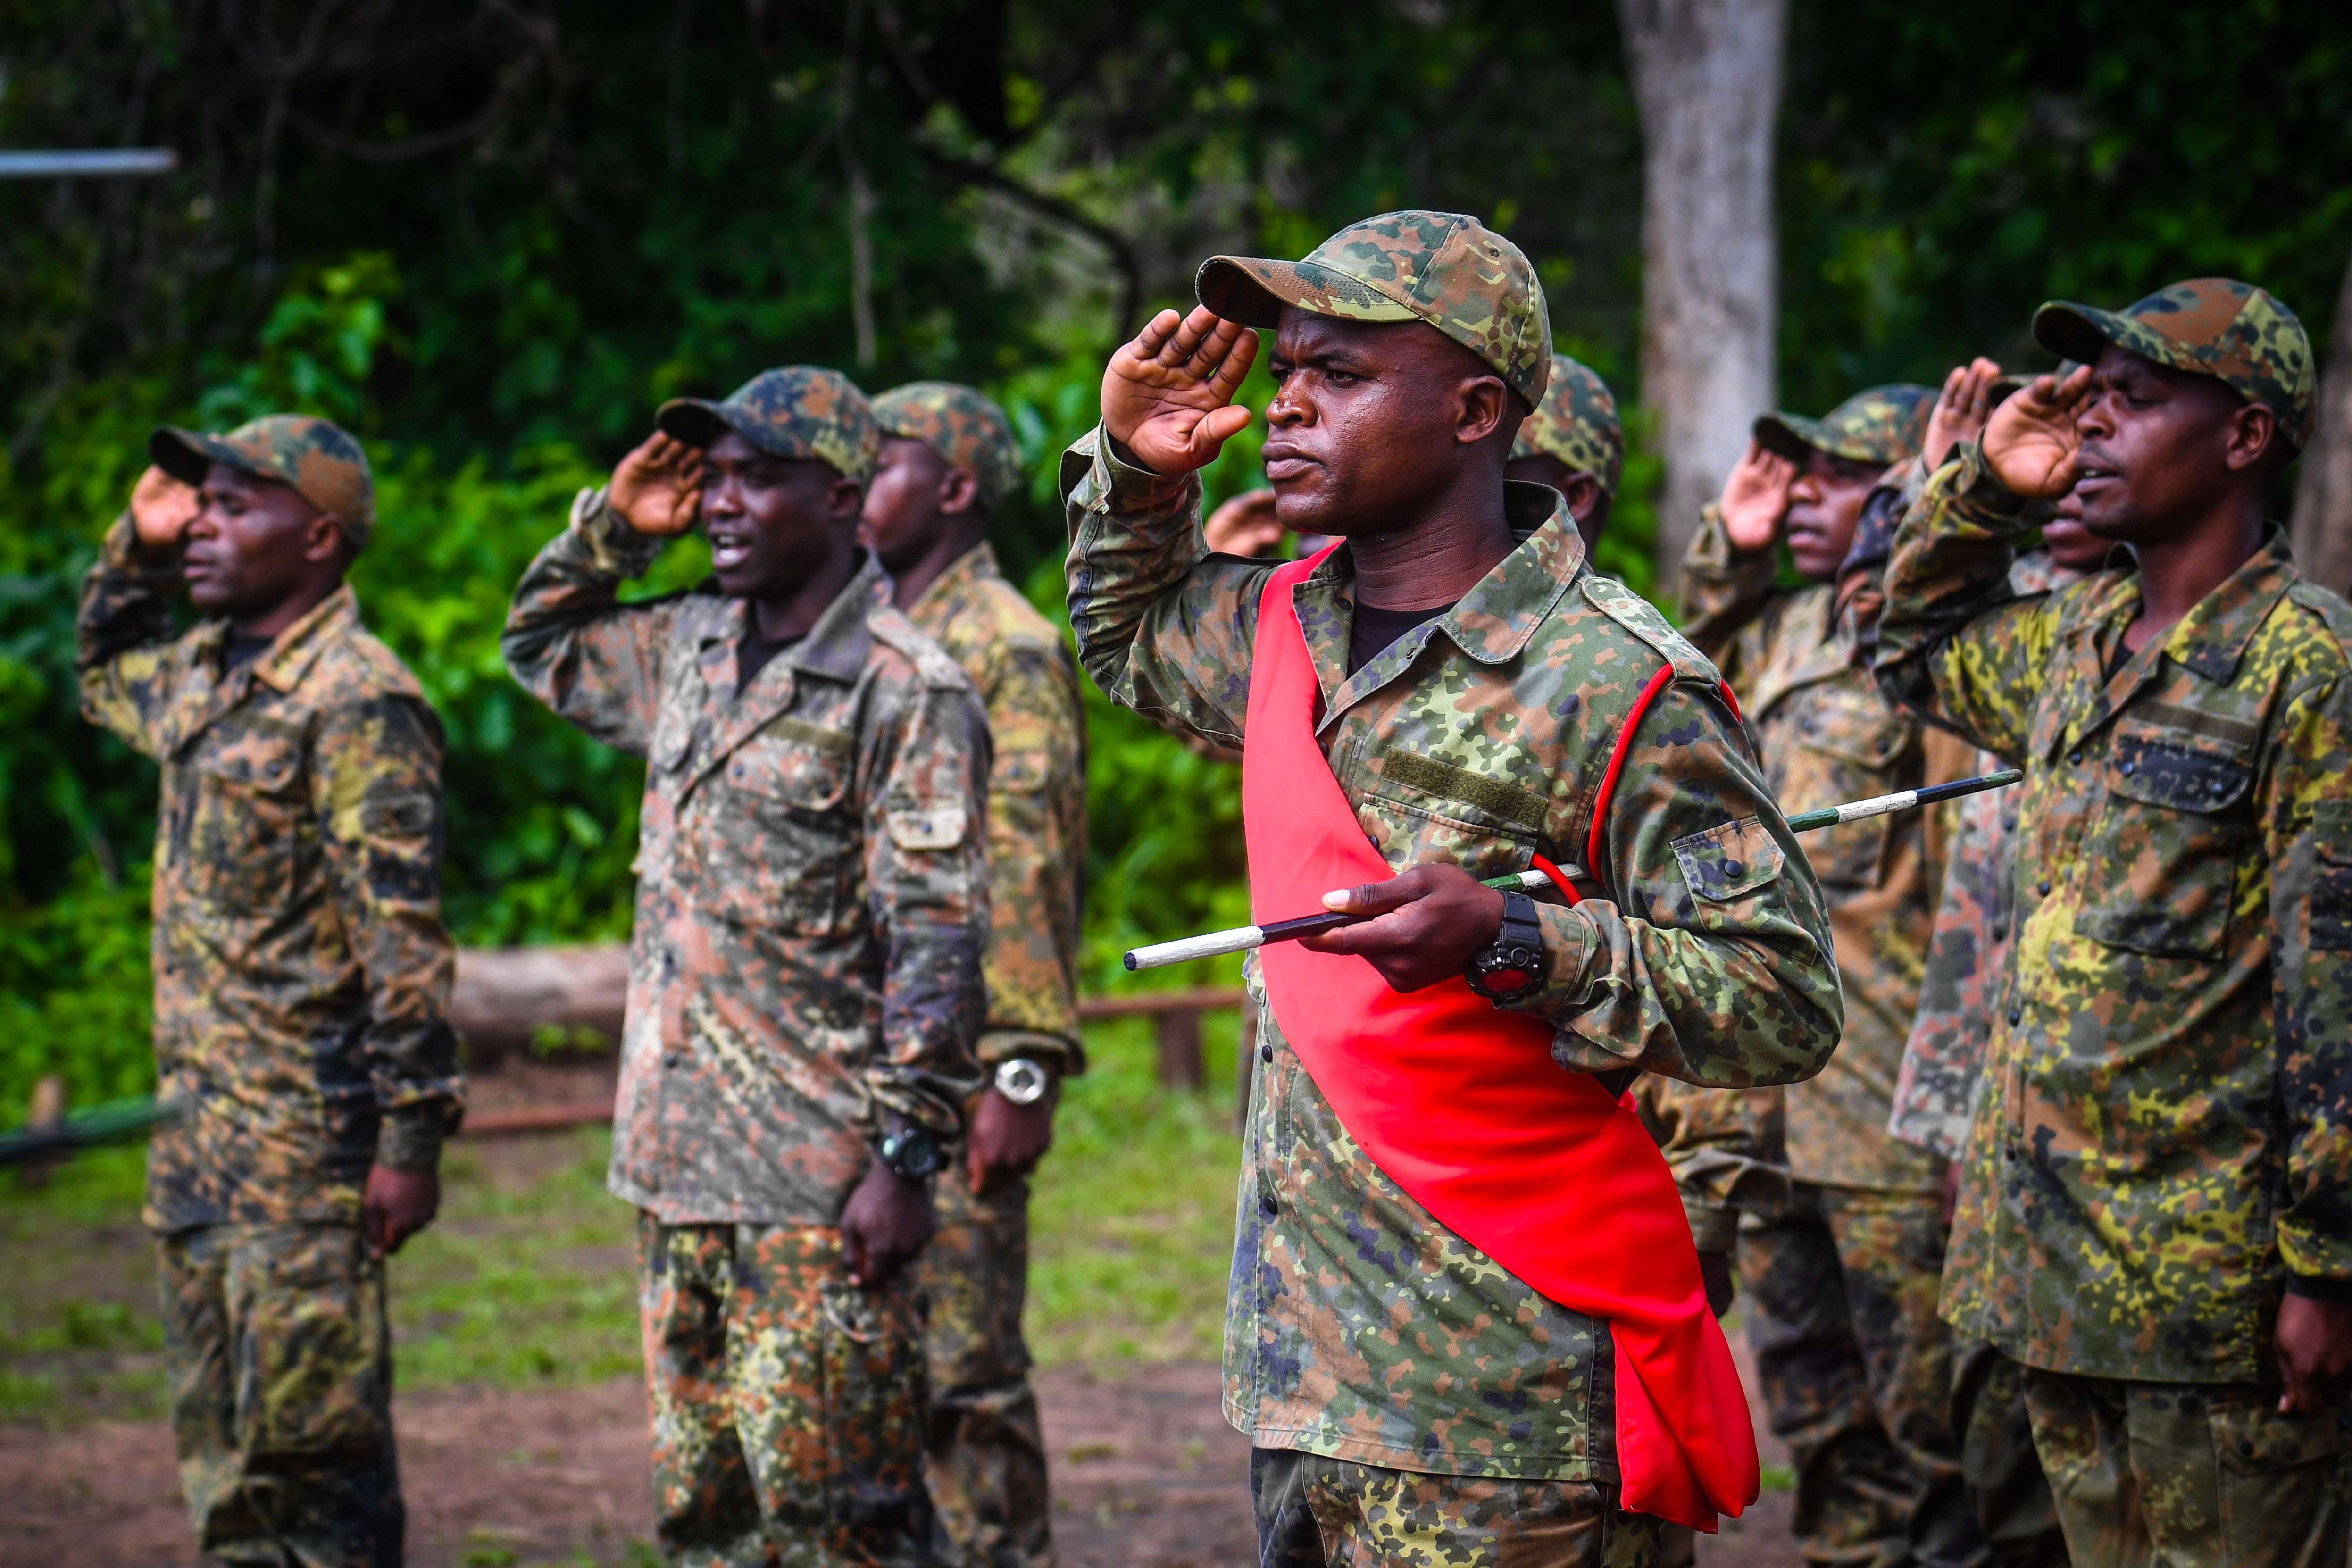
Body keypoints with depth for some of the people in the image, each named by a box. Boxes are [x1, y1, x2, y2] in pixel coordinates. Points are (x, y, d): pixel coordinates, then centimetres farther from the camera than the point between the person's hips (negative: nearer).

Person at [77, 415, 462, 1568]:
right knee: (220, 1447, 13)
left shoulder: (355, 703, -15)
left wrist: (413, 1140, -20)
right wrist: (137, 542, 19)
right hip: (198, 1129, 9)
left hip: (310, 1140, -9)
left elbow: (404, 941, -18)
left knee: (304, 1443, -7)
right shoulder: (203, 673, 12)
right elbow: (105, 675, 37)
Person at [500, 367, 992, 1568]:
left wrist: (908, 1156, -18)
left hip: (817, 1186, -8)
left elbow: (937, 945, -13)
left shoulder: (908, 692, -10)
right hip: (674, 1159, 8)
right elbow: (542, 647, 32)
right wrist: (612, 525, 14)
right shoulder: (688, 648, 13)